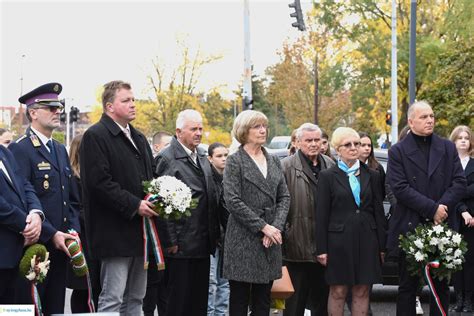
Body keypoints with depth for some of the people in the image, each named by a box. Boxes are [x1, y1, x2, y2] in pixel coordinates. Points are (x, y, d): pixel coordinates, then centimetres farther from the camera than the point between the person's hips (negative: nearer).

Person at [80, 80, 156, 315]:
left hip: (140, 231, 9)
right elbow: (99, 182, -18)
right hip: (115, 232, -8)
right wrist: (134, 205, -20)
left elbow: (150, 177, 26)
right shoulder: (95, 136, -9)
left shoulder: (138, 138, 19)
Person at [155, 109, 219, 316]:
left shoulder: (202, 157, 15)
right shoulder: (167, 158, -10)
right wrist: (170, 241, -16)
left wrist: (214, 233, 14)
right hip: (181, 245, -8)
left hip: (203, 243, 8)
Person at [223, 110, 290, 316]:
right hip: (243, 239, -5)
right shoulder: (235, 161, -3)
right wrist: (263, 226, -14)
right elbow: (232, 201, -12)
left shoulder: (273, 161, 14)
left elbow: (284, 197, 10)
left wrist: (276, 226, -7)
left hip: (271, 238, 5)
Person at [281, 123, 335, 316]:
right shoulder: (287, 166, -5)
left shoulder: (329, 165, 11)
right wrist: (282, 230, -15)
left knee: (322, 295, 15)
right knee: (296, 300, 2)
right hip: (298, 242, -5)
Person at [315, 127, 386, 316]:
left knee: (362, 291, 5)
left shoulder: (371, 176, 10)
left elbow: (379, 212, 9)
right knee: (338, 292, 2)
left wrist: (382, 246, 5)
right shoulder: (328, 176, 1)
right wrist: (321, 249, -6)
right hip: (339, 241, -2)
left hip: (366, 241, 3)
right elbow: (321, 215, -1)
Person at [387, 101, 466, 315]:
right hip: (410, 228, -3)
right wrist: (432, 208, -16)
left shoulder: (447, 148, 10)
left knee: (442, 286, 8)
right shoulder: (398, 152, -1)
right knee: (408, 286, 5)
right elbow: (400, 188, -11)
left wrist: (443, 207, -14)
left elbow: (459, 183, 2)